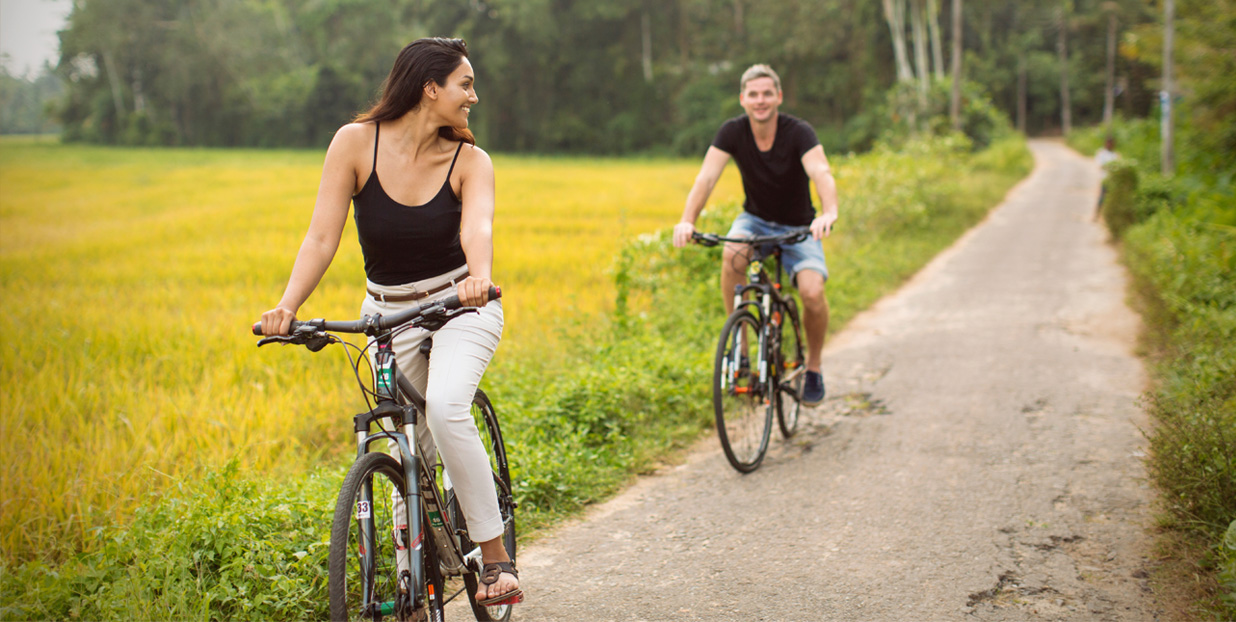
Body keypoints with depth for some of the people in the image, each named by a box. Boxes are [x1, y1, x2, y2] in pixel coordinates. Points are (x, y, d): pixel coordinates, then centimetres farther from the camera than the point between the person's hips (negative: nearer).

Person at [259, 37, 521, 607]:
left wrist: (480, 276, -52)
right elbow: (322, 236, -16)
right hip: (388, 312, 2)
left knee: (445, 406, -29)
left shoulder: (470, 161, -11)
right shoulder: (356, 143, -12)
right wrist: (287, 305, -30)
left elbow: (477, 227, -30)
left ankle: (496, 557, -19)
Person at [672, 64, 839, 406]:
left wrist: (829, 213, -59)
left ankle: (813, 366, 3)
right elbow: (706, 177, -26)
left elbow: (821, 174, -38)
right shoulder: (732, 132, -14)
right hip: (755, 219, 2)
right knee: (732, 255, -33)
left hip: (798, 226, -2)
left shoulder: (798, 132, -21)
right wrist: (687, 221, -44)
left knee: (813, 293, -25)